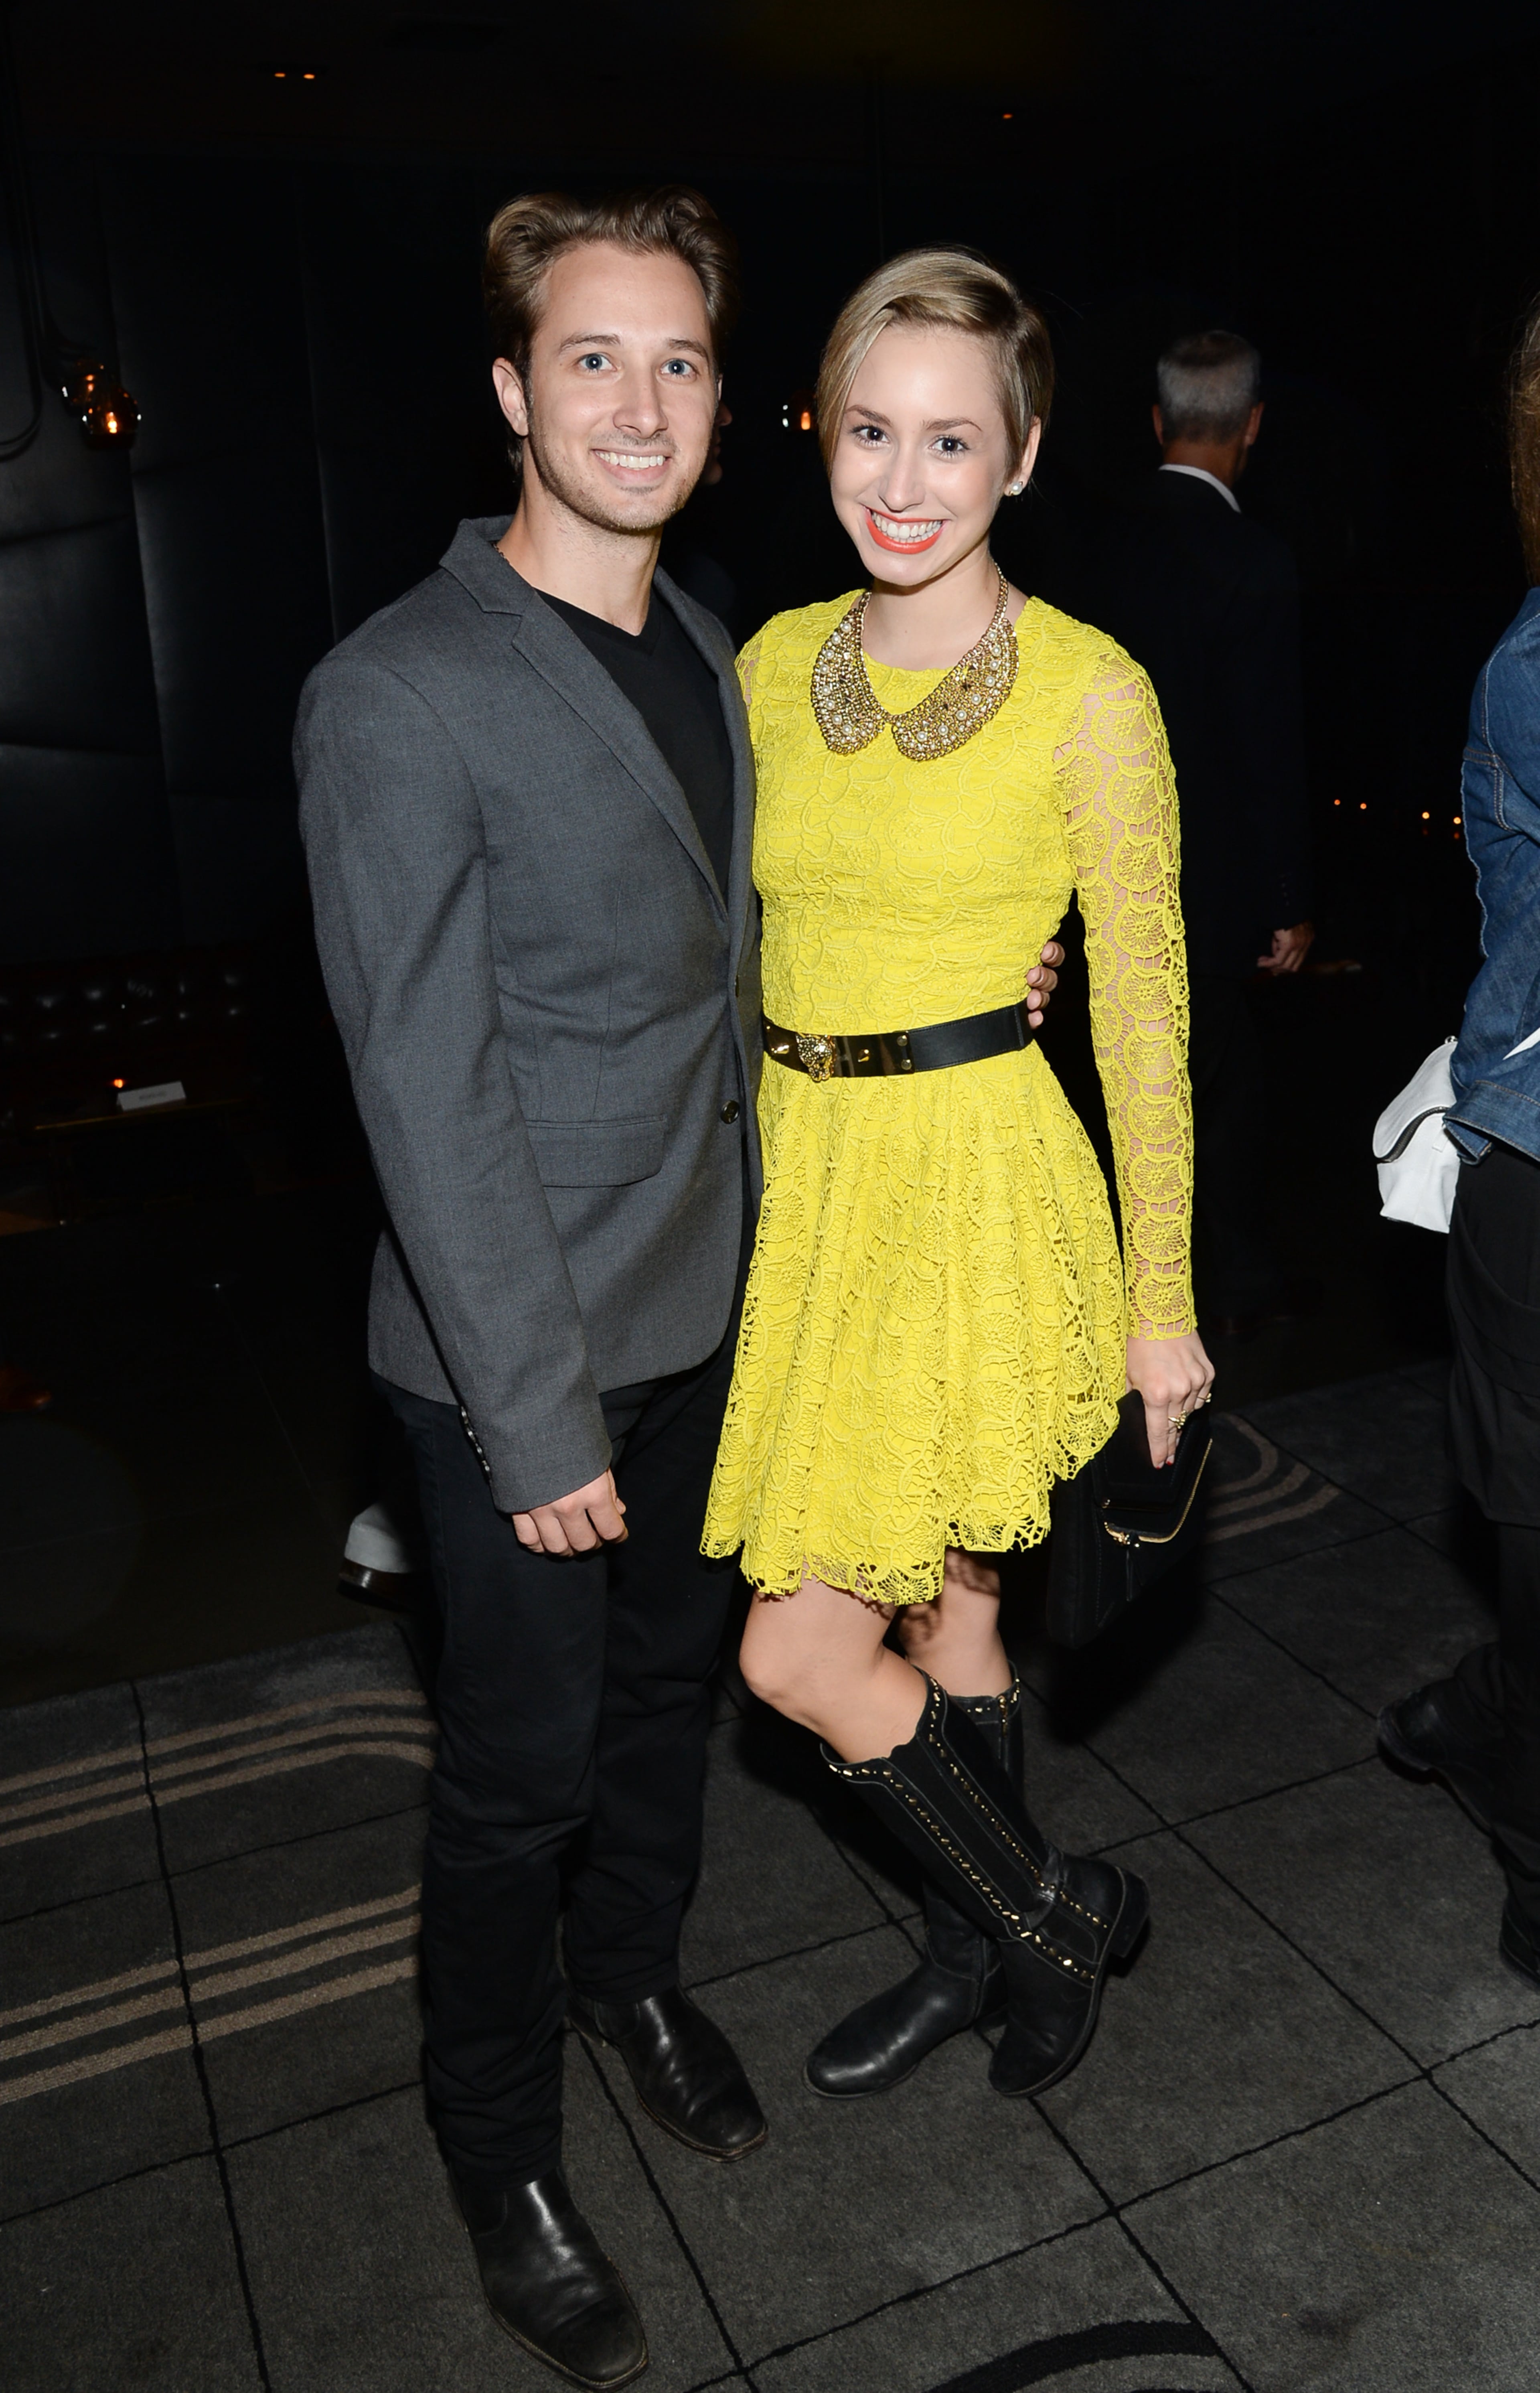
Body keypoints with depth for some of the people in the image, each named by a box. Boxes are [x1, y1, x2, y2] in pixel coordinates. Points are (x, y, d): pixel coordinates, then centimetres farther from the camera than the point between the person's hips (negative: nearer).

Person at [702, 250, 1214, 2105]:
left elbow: (1143, 1013, -7)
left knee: (799, 1655, -3)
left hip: (974, 1180, -5)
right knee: (941, 1608, 19)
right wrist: (752, 1194, 15)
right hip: (805, 1175, 6)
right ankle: (975, 1954, 40)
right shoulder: (778, 664, 6)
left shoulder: (1088, 694, -10)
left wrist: (1162, 1303, -5)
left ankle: (1052, 1906, 23)